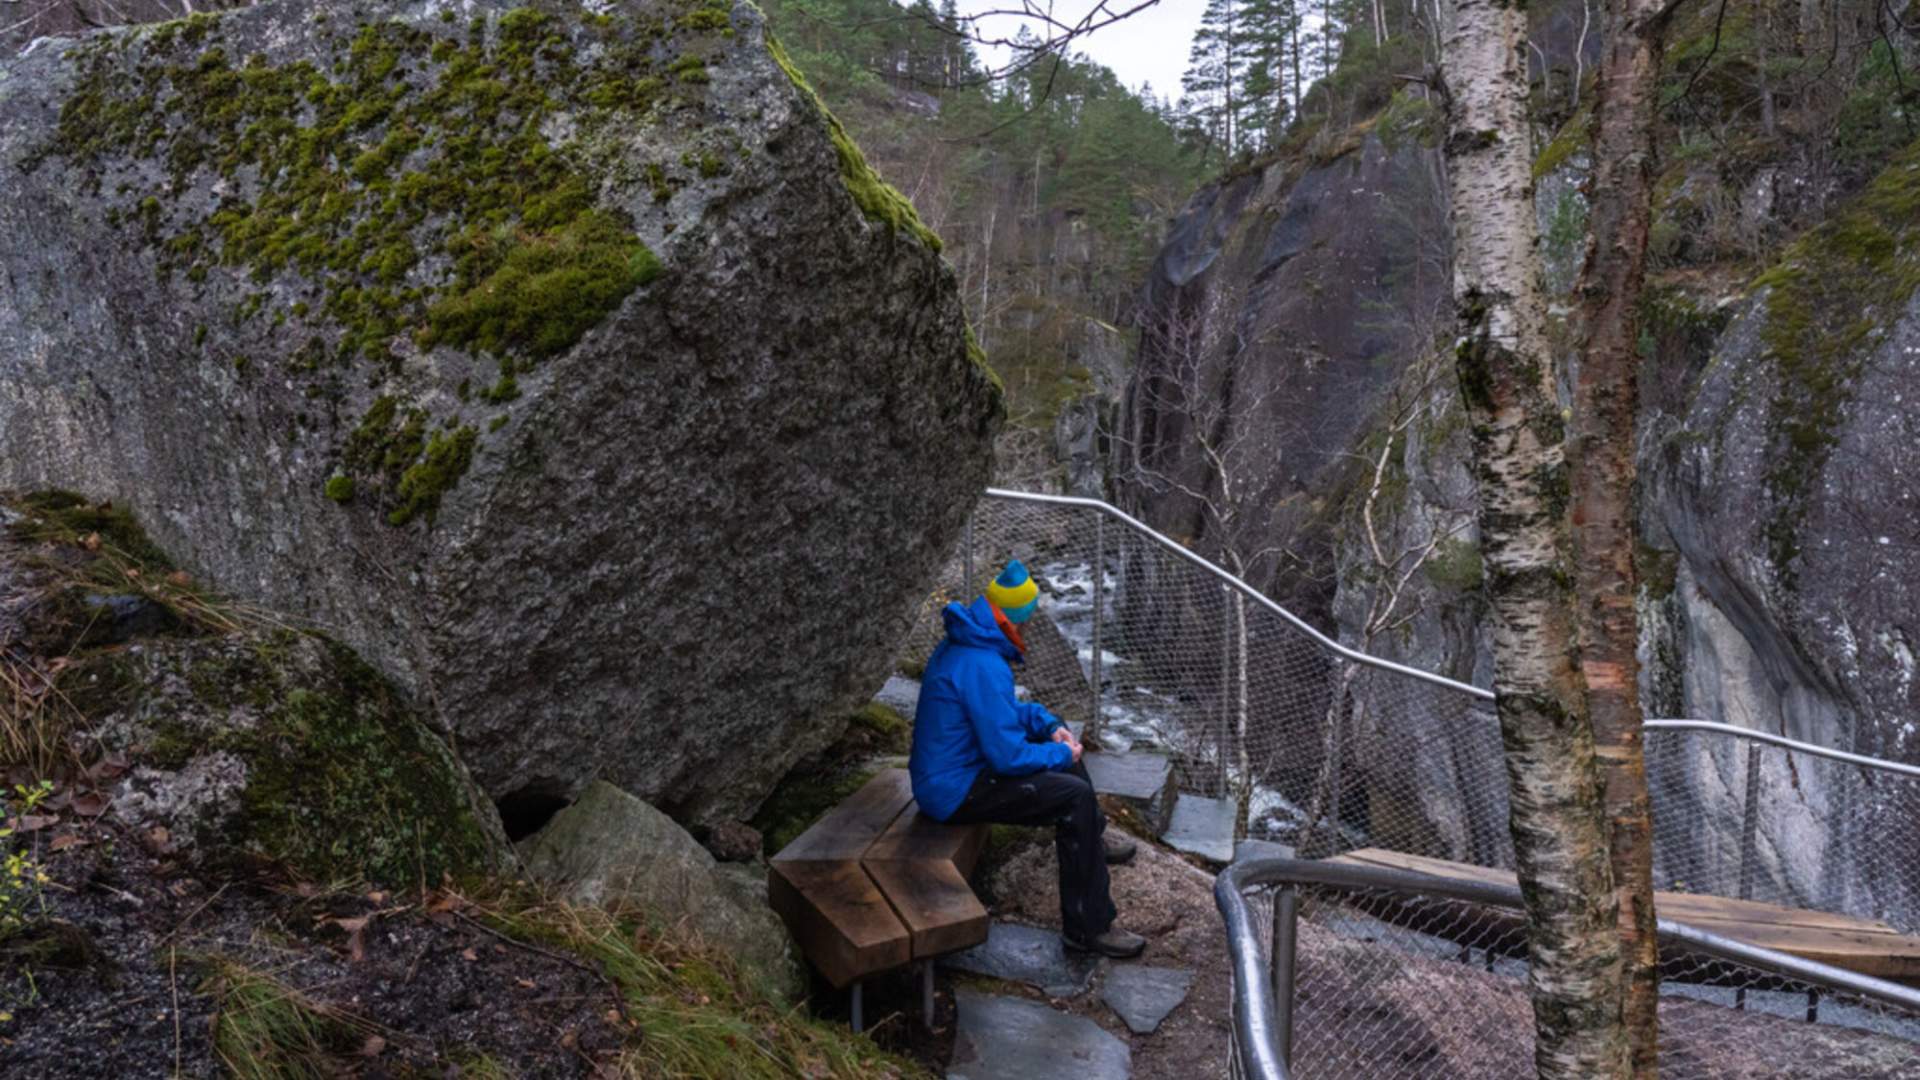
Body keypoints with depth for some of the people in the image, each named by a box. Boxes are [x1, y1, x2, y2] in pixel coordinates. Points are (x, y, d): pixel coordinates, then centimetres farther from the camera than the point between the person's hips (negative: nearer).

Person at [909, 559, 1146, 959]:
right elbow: (1008, 756, -26)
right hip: (954, 790, -11)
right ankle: (1087, 927, -11)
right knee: (1075, 795, -18)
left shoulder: (966, 643, 5)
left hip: (950, 765, 11)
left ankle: (1088, 837, 42)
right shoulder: (983, 667, -27)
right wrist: (1061, 755, -9)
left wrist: (1048, 725, 5)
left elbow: (1004, 709, 20)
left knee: (1060, 739, 22)